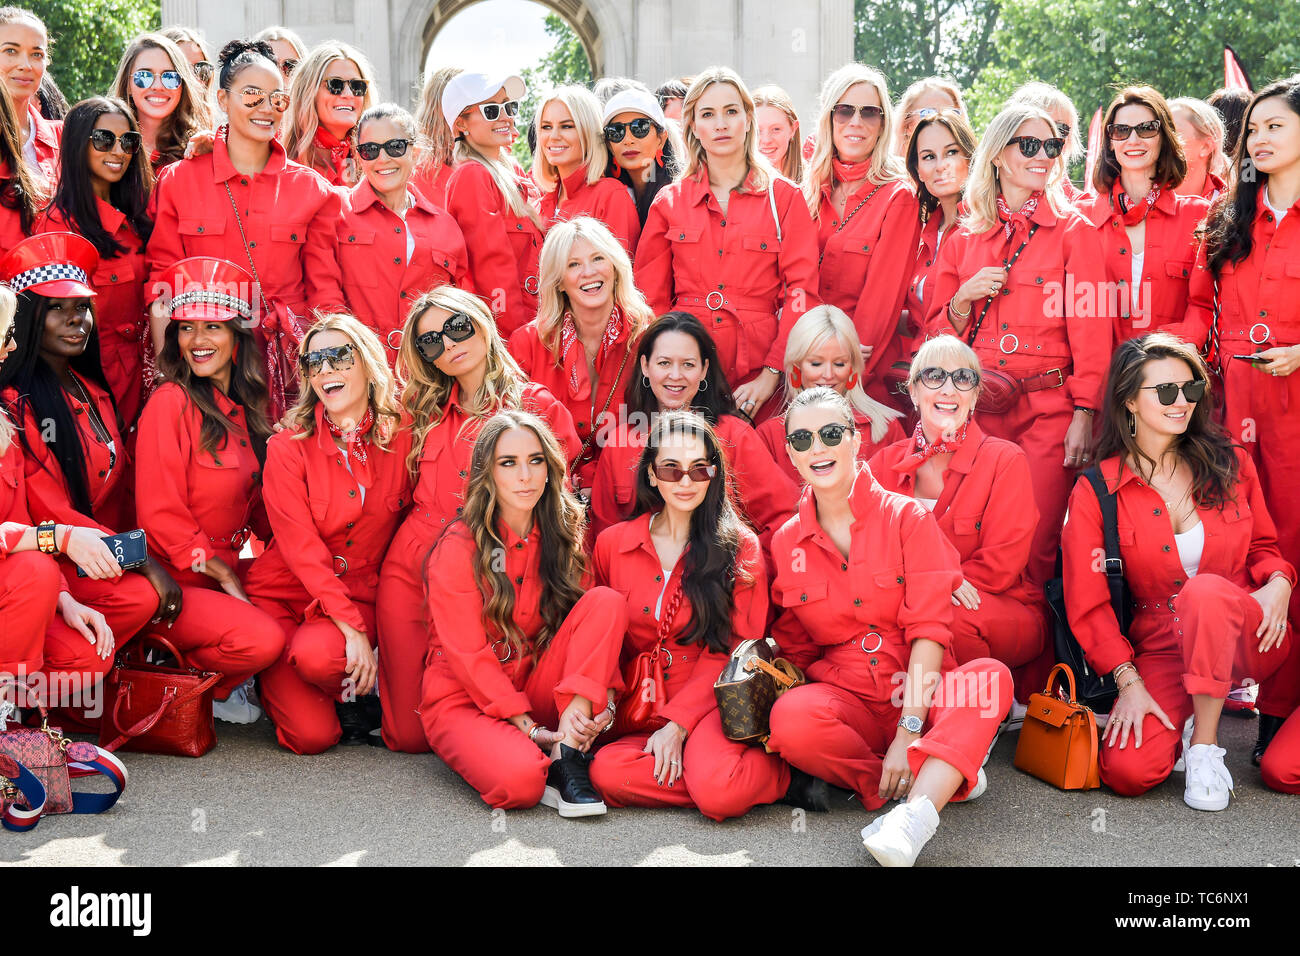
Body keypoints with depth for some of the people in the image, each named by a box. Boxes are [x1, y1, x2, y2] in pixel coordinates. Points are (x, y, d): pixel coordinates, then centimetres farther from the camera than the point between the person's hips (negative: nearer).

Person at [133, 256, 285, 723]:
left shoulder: (242, 408, 11)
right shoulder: (171, 402, -12)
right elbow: (160, 511, -15)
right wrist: (223, 575, -13)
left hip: (228, 570, 8)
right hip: (175, 581, -8)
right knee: (263, 638, -28)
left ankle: (220, 683, 10)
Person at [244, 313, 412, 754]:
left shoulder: (401, 438, -4)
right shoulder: (288, 447, -9)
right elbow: (301, 547, -15)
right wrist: (352, 628, -24)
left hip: (361, 597, 1)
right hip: (285, 594, -1)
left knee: (317, 654, -33)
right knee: (313, 735, -15)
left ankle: (351, 691, 2)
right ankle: (274, 683, 18)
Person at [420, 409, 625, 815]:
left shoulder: (562, 538, 4)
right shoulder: (459, 548, -12)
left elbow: (595, 624, 0)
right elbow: (468, 654, -15)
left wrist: (603, 696, -18)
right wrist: (528, 727, -20)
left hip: (534, 692, 5)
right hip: (464, 699, -5)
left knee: (607, 601, -19)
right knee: (519, 782, -38)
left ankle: (567, 754, -24)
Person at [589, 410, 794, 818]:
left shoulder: (740, 547, 1)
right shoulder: (612, 544, 8)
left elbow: (736, 651, -3)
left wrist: (678, 723, -12)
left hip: (713, 702, -3)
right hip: (642, 707, 3)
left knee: (718, 791, -33)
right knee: (606, 772, -29)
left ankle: (776, 771, -1)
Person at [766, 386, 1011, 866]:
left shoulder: (908, 517, -3)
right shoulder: (786, 543, 7)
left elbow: (929, 626, -11)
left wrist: (908, 731, -21)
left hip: (923, 700, -1)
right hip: (847, 699, 1)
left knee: (990, 675, -32)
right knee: (790, 717, -32)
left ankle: (913, 817, -48)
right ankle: (948, 779, -18)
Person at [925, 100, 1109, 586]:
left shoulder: (1073, 230, 4)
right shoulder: (964, 239, 12)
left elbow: (1091, 331, -2)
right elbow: (937, 336, 14)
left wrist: (1084, 415, -10)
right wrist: (963, 299, -6)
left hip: (1048, 410, -2)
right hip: (977, 407, 2)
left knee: (1034, 548, -7)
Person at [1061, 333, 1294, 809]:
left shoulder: (1230, 464, 3)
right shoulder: (1095, 492, -4)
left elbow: (1264, 545, 16)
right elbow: (1087, 605, -4)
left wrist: (1278, 583, -8)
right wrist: (1128, 682, -13)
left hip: (1244, 639, 0)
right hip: (1160, 649, 0)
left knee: (1205, 590, -36)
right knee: (1127, 772, -23)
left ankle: (1205, 744, -17)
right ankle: (1189, 714, 12)